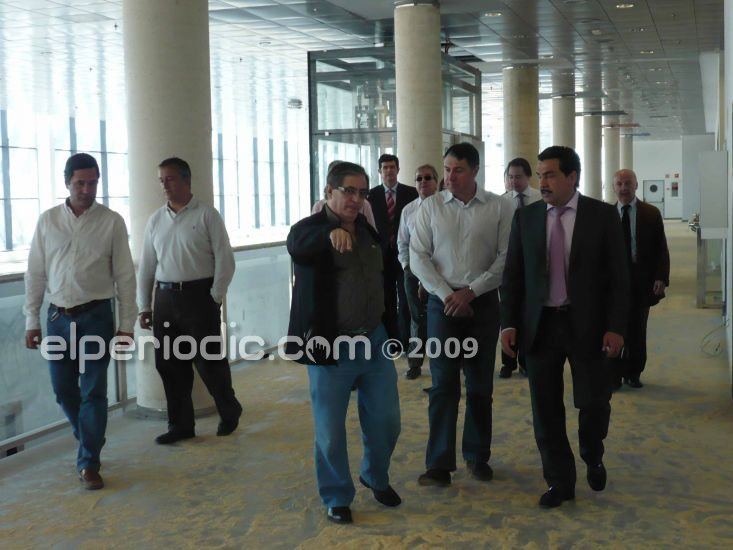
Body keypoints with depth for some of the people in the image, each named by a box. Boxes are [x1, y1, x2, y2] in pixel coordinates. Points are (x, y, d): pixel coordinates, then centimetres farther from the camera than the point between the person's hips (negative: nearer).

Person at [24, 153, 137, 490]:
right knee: (63, 389, 11)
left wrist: (126, 324, -3)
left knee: (93, 391, -1)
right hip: (58, 317, 3)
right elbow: (35, 273, 6)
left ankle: (89, 463, 9)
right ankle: (90, 440, 35)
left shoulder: (111, 222, -3)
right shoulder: (47, 221, 4)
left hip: (96, 316, -3)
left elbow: (124, 276, -1)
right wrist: (32, 320, 4)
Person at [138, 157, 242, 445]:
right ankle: (181, 424, 20)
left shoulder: (206, 215, -4)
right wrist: (144, 306, 9)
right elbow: (146, 266, 13)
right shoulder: (156, 220, 11)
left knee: (209, 361, -1)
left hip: (199, 295, -5)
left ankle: (229, 411, 24)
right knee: (169, 364, 7)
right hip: (165, 298, 5)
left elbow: (224, 260, -6)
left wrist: (214, 298, -9)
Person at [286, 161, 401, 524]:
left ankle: (376, 477, 39)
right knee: (331, 430, 6)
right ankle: (337, 498, 25)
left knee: (386, 421, 13)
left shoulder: (370, 229, 8)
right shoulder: (309, 229, -11)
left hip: (375, 342, 5)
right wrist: (332, 233, -56)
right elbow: (298, 245, -36)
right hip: (330, 346, -5)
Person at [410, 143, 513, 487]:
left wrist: (471, 291, -11)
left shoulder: (499, 207, -1)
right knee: (443, 384, -1)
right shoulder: (430, 207, 2)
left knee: (480, 385, 9)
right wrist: (447, 295, -9)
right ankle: (439, 464, 5)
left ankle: (477, 456, 24)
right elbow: (418, 256, 0)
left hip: (483, 303, 0)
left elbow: (506, 258, -4)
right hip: (442, 302, 0)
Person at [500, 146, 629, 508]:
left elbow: (618, 275, -3)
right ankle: (560, 481, 21)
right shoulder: (525, 217, 4)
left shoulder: (603, 215, -2)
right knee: (546, 409, 6)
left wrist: (615, 327, -9)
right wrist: (509, 323, -2)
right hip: (540, 325, 2)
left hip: (587, 325, -2)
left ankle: (592, 458, 34)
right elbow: (513, 275, 6)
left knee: (594, 402, 3)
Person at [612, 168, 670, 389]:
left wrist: (661, 278, -8)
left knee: (637, 330, 9)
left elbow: (661, 249, 2)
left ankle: (633, 373, 21)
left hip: (642, 281, 1)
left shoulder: (651, 213, 3)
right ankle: (615, 375, 8)